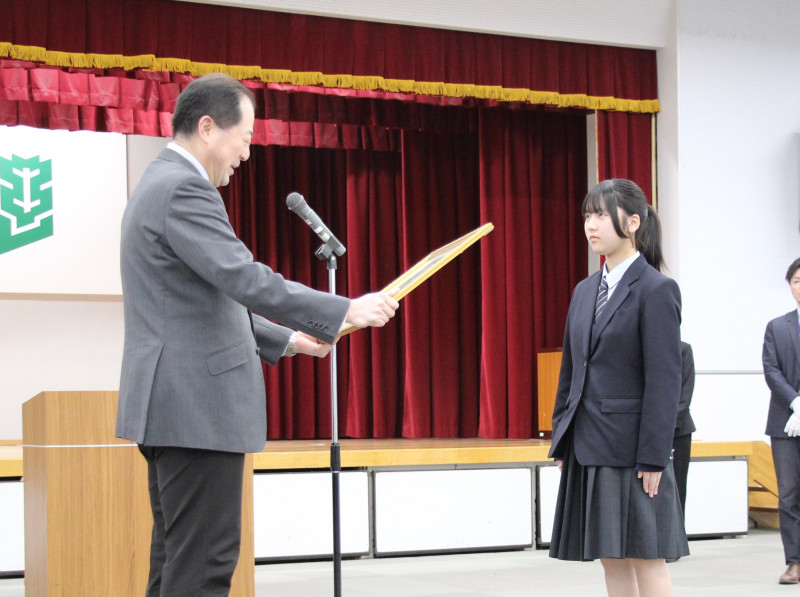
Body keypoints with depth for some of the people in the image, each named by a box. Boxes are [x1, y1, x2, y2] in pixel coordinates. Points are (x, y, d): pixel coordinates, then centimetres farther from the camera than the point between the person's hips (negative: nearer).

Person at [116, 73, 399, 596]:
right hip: (197, 408, -11)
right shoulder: (183, 189, -14)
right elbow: (246, 280, -23)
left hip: (173, 407, 11)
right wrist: (345, 311, -19)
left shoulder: (161, 185, 19)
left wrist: (285, 339, 26)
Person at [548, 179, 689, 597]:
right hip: (588, 449, 7)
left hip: (631, 448, -7)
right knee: (612, 560, 9)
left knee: (646, 558, -2)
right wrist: (561, 442, 13)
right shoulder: (585, 291, 13)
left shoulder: (656, 290, -9)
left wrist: (654, 459, -16)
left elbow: (666, 381, -13)